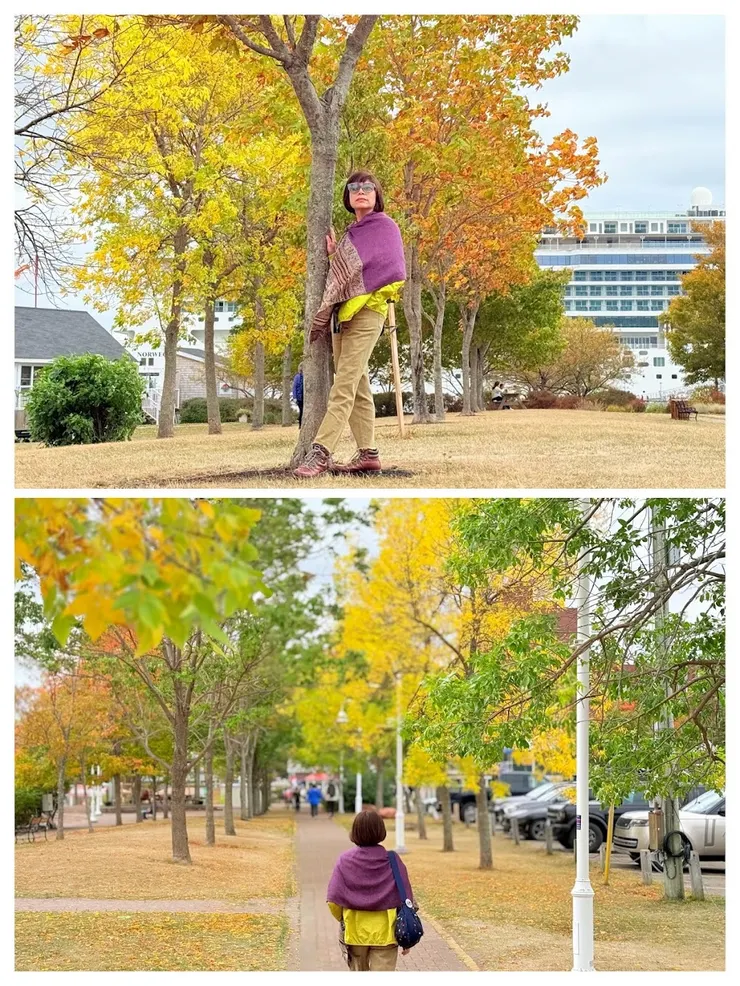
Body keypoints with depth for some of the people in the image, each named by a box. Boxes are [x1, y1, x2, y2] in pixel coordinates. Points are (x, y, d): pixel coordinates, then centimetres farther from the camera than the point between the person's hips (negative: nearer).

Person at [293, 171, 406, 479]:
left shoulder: (384, 226, -1)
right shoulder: (351, 232, 20)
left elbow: (392, 270, -10)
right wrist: (333, 254, 5)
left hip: (366, 313, -8)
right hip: (342, 312, 8)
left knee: (344, 384, -15)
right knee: (358, 386, 8)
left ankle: (320, 453, -24)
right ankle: (368, 453, 10)